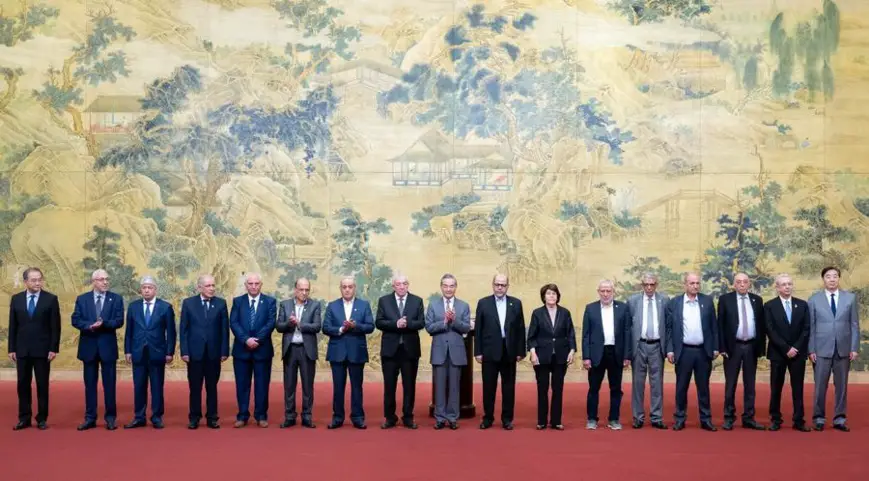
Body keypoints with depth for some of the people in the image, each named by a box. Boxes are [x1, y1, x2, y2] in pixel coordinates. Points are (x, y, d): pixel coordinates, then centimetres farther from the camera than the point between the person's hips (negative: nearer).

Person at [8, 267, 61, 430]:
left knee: (42, 385, 3)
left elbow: (55, 326, -4)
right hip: (22, 350, 3)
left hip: (42, 349, -2)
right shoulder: (16, 299, 5)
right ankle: (24, 418, 14)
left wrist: (54, 348, -9)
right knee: (23, 384, 6)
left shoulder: (51, 299, -3)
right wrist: (11, 349, 2)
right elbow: (13, 326, 7)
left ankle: (42, 419, 11)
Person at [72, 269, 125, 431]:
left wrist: (103, 324, -21)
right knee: (90, 384, 7)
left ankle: (110, 418, 10)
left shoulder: (116, 298, 2)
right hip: (89, 346, 1)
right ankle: (90, 418, 13)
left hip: (108, 346, -1)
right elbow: (75, 320, -2)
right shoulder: (82, 299, 6)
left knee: (109, 383, 3)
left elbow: (119, 321, -6)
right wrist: (90, 326, -19)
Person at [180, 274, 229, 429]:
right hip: (195, 352, -1)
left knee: (212, 387, 8)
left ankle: (212, 418, 15)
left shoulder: (221, 303, 2)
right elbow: (184, 329, 0)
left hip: (213, 352, 1)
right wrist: (184, 351, -6)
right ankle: (194, 418, 14)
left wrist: (224, 351, -3)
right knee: (195, 387, 5)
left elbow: (224, 329, 2)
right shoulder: (188, 303, 2)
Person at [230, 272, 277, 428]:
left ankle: (261, 416, 12)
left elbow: (271, 323, -6)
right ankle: (242, 416, 13)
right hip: (241, 349, 1)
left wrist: (257, 339, -16)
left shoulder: (270, 301, 4)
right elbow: (233, 323, -3)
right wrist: (246, 339, -17)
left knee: (262, 384, 4)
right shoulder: (237, 301, 7)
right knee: (242, 384, 5)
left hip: (263, 349, -1)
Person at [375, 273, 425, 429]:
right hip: (390, 348, 0)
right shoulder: (384, 300, 3)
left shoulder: (417, 301, 4)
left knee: (409, 385, 5)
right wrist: (396, 324, -20)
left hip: (410, 349, 0)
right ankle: (390, 417, 15)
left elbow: (421, 323, -3)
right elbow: (379, 323, -5)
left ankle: (408, 417, 14)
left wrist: (407, 323, -21)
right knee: (389, 385, 5)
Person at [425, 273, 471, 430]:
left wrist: (454, 320, -19)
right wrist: (444, 321, -17)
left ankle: (452, 417, 12)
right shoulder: (433, 305, 4)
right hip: (439, 351, 0)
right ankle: (440, 417, 11)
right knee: (440, 386, 4)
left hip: (456, 351, 0)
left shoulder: (464, 306, 4)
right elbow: (429, 327, -4)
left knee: (454, 386, 5)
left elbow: (466, 328, -3)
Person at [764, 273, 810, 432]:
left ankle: (799, 421, 9)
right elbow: (770, 331, -8)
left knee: (798, 388, 4)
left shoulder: (802, 304, 6)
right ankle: (776, 420, 10)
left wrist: (796, 348, -9)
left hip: (798, 352, 2)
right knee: (776, 388, 3)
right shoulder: (769, 306, -1)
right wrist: (786, 348, -14)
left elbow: (806, 329, 2)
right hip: (778, 353, -2)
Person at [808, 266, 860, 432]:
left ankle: (839, 419, 14)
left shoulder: (850, 298, 6)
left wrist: (854, 348, -2)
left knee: (842, 385, 6)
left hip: (843, 349, 1)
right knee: (820, 386, 1)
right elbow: (811, 327, 1)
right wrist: (811, 349, -4)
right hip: (822, 349, -1)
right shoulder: (814, 299, 2)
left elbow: (854, 324, 5)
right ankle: (819, 418, 10)